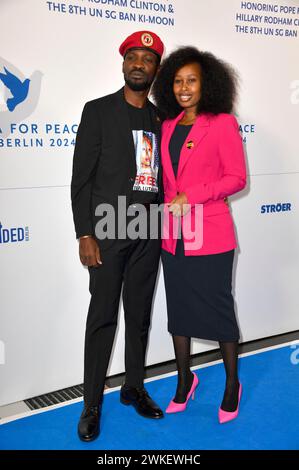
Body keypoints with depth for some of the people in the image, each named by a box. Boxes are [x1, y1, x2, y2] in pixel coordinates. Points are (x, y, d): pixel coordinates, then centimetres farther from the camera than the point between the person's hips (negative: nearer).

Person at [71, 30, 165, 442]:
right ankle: (92, 405, 13)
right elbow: (82, 177, -5)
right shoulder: (98, 111, 0)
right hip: (108, 232, -4)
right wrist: (85, 234, -12)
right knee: (103, 317, 1)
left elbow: (162, 176, 14)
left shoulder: (161, 118, 12)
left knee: (140, 316, 12)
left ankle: (134, 388, 29)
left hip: (149, 233, 4)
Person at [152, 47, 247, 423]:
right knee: (179, 308, 14)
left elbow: (237, 178, -8)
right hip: (173, 235, 5)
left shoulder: (223, 123, -6)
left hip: (210, 236, -5)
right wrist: (169, 205, 3)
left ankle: (232, 385, 26)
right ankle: (184, 379, 32)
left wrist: (190, 196, -16)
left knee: (218, 308, 6)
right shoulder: (168, 126, 10)